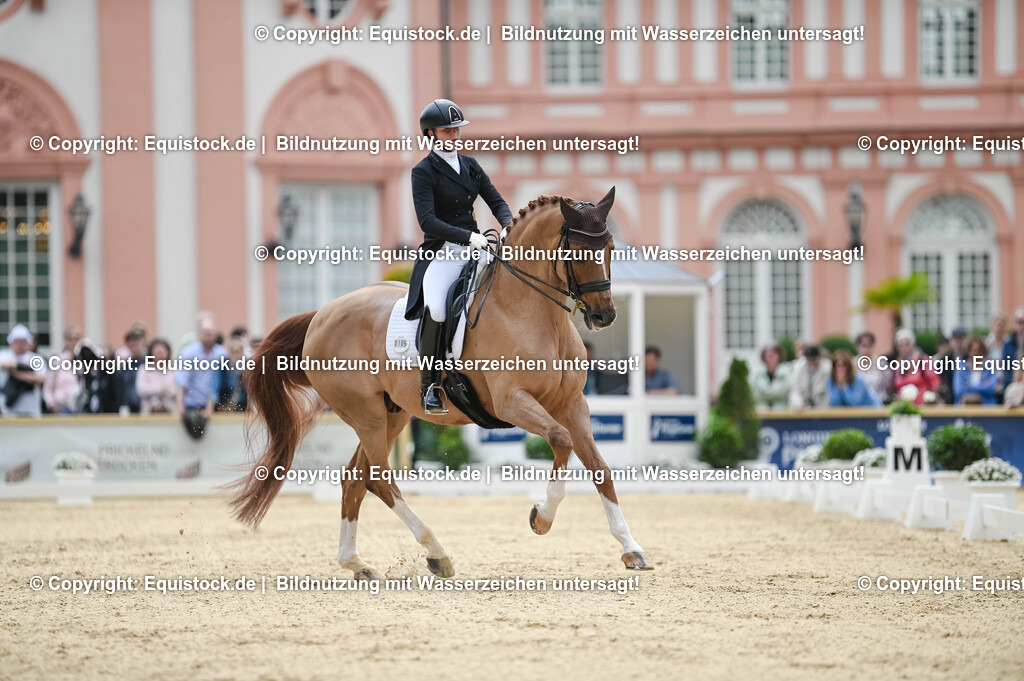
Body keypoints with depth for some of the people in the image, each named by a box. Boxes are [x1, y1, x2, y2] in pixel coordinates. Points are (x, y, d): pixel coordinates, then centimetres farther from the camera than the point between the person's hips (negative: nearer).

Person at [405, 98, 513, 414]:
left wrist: (509, 226, -11)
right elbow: (427, 221, -16)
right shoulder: (423, 172, -5)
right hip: (441, 253, -6)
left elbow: (496, 201, 12)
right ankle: (429, 385, -19)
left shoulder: (470, 165, 14)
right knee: (436, 310, -32)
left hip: (474, 248, 6)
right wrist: (468, 237, -26)